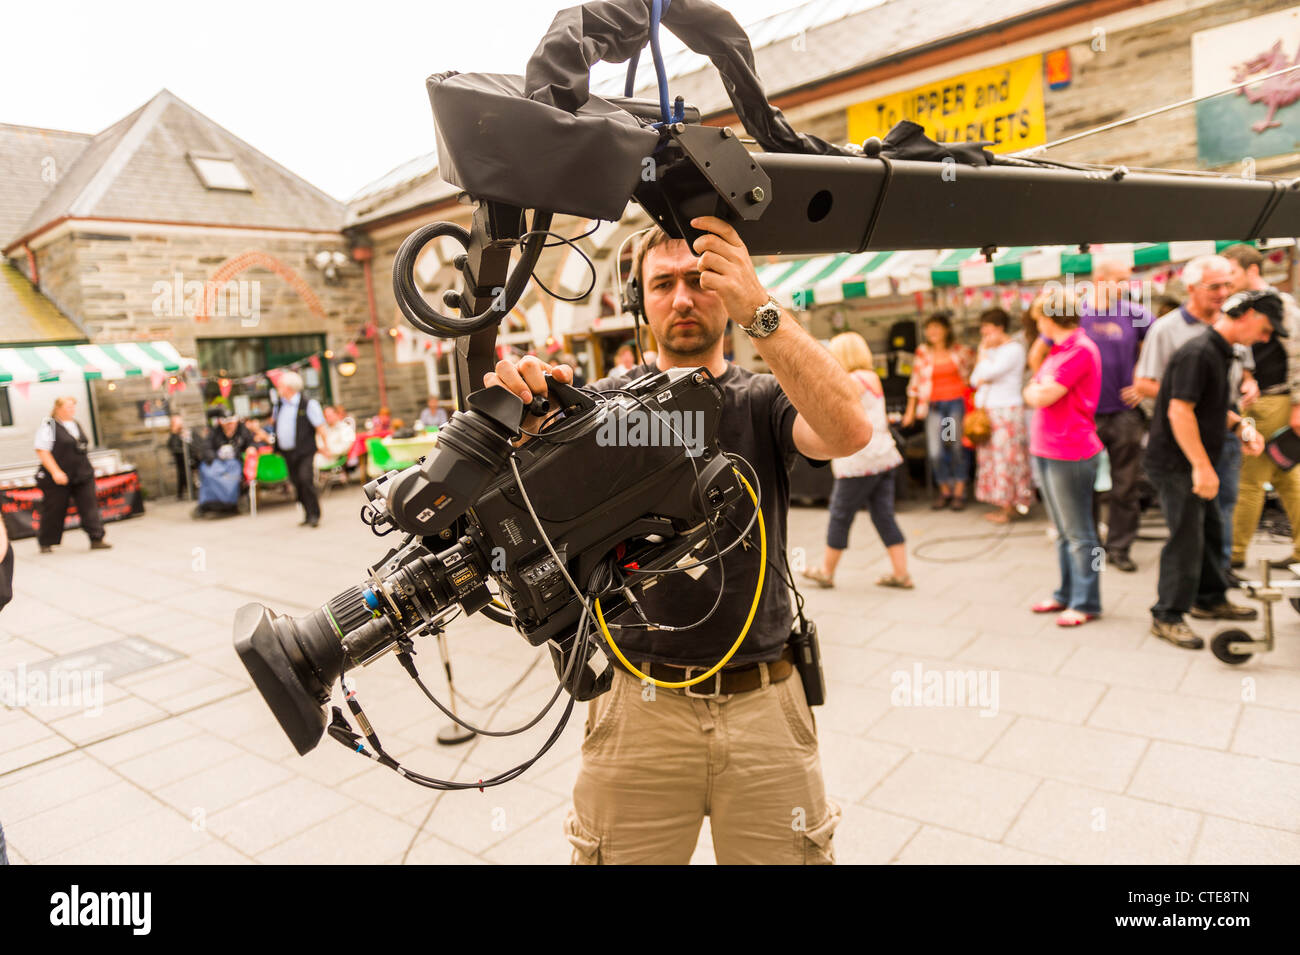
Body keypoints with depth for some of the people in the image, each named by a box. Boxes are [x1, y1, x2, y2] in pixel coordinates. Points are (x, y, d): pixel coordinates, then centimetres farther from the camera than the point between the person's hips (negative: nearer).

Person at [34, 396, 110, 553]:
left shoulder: (76, 425, 13)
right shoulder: (48, 426, -8)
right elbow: (42, 451, -14)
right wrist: (55, 472, -20)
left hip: (82, 475, 6)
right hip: (57, 478, -5)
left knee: (89, 506, -3)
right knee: (54, 511, 4)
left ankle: (97, 539, -4)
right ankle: (46, 543, 20)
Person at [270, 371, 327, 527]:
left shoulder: (308, 404, -10)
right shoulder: (280, 404, 10)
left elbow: (320, 427, -8)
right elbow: (273, 420, 30)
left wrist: (325, 447, -8)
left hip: (304, 451, -7)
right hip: (287, 452, 7)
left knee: (305, 479, -16)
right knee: (296, 482, 9)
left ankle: (314, 515, -7)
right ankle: (308, 515, 18)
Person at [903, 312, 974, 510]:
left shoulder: (959, 351, 1)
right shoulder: (923, 352, 3)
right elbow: (915, 382, 8)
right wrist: (910, 410, 9)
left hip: (957, 402, -1)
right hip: (934, 406, 1)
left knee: (957, 448, 1)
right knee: (935, 452, -6)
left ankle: (959, 493, 13)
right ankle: (945, 491, 13)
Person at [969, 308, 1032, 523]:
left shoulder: (1014, 348, -9)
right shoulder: (992, 350, 18)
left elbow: (989, 373, -21)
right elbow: (974, 380, 14)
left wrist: (983, 352, -8)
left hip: (1006, 411, -9)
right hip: (988, 412, 9)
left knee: (1006, 457, -6)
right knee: (991, 457, 8)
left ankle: (1008, 507, -2)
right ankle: (1002, 505, 13)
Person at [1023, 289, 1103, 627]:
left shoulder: (1080, 349, -16)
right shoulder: (1057, 349, 14)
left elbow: (1042, 396, -19)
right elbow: (1033, 392, 14)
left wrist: (1037, 389, 1)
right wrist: (1040, 389, -6)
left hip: (1070, 453, -9)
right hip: (1045, 449, 9)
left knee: (1078, 532, 0)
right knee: (1063, 530, 17)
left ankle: (1086, 603, 10)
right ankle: (1066, 594, 28)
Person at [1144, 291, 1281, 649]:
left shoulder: (1219, 352, 13)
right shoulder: (1198, 353, -20)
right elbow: (1179, 411, -26)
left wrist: (1241, 427, 8)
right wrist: (1202, 467, -25)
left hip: (1193, 465, 10)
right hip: (1175, 464, -10)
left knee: (1210, 529, 18)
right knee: (1187, 537, -6)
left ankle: (1210, 600, 34)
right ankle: (1167, 616, 4)